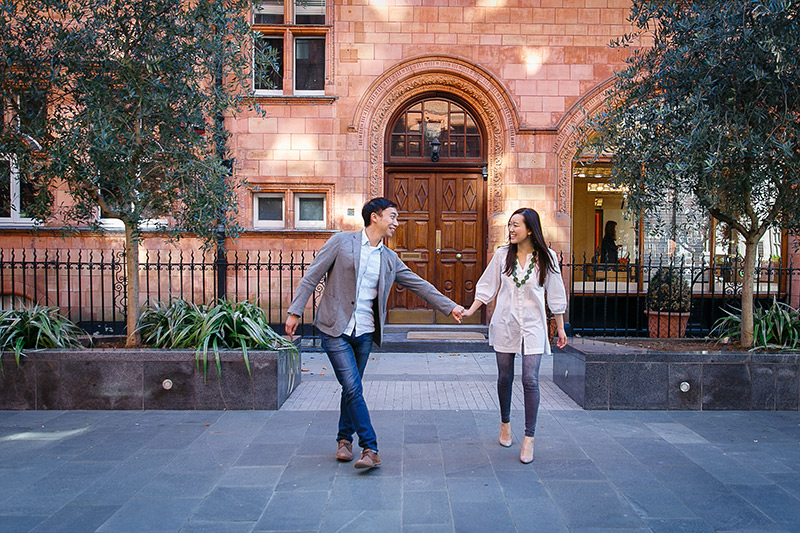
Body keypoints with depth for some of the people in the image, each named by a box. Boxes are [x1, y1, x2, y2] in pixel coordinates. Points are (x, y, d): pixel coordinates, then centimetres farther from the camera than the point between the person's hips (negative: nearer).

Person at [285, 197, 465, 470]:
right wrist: (295, 311, -5)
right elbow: (311, 276, -2)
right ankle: (370, 448, -3)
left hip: (364, 333, 5)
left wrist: (450, 306, 8)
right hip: (335, 329, -4)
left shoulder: (390, 259, 11)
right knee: (353, 387, -9)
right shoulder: (342, 242, -3)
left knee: (352, 387, 11)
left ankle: (345, 439, 30)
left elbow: (419, 285, 13)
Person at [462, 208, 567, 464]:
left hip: (533, 327, -2)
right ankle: (505, 423, 33)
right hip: (504, 325, 2)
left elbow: (556, 295, 5)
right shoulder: (502, 255, 2)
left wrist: (561, 328, 7)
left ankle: (529, 437, 0)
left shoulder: (546, 257, -1)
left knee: (530, 380, -8)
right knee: (505, 377, 10)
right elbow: (487, 287, 7)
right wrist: (470, 310, -4)